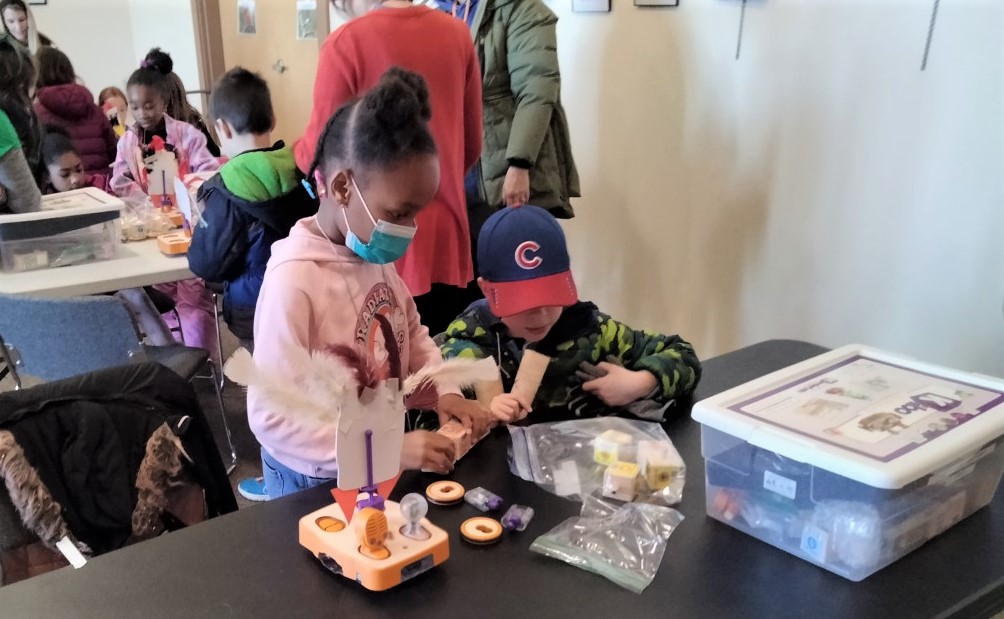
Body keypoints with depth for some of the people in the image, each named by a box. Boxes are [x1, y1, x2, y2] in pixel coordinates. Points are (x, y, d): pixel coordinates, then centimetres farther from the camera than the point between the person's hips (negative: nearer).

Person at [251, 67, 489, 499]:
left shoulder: (374, 253, -4)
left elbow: (412, 334, 11)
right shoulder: (293, 278, -27)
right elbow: (270, 415, -28)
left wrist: (444, 390, -7)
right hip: (317, 481, -7)